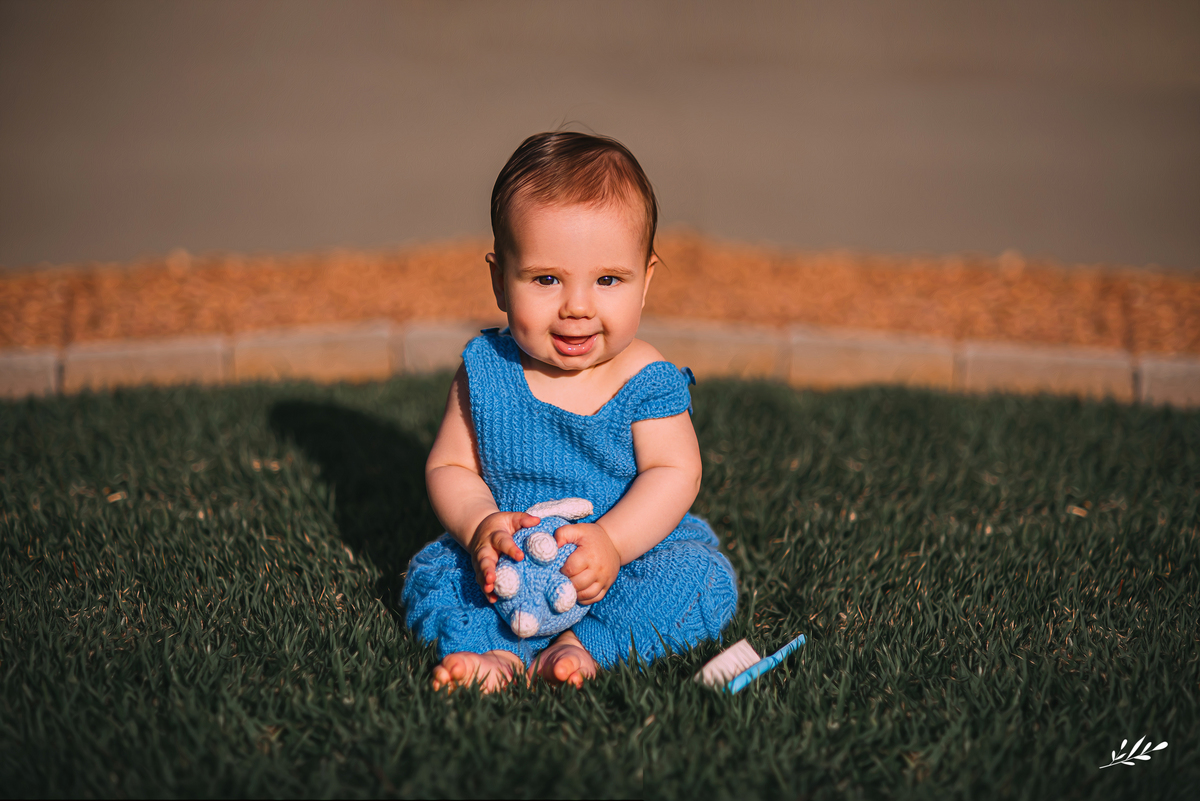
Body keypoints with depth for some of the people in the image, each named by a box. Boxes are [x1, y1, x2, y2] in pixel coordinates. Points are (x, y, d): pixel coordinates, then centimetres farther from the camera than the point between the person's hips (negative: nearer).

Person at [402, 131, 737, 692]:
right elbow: (448, 467, -1)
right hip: (510, 561, 2)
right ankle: (499, 652, -37)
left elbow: (674, 473, -15)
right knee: (430, 573, -17)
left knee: (704, 579, -26)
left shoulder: (644, 380, -11)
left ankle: (585, 647, -35)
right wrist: (481, 524, -23)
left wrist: (610, 541, -31)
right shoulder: (485, 372, -5)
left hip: (633, 546, -2)